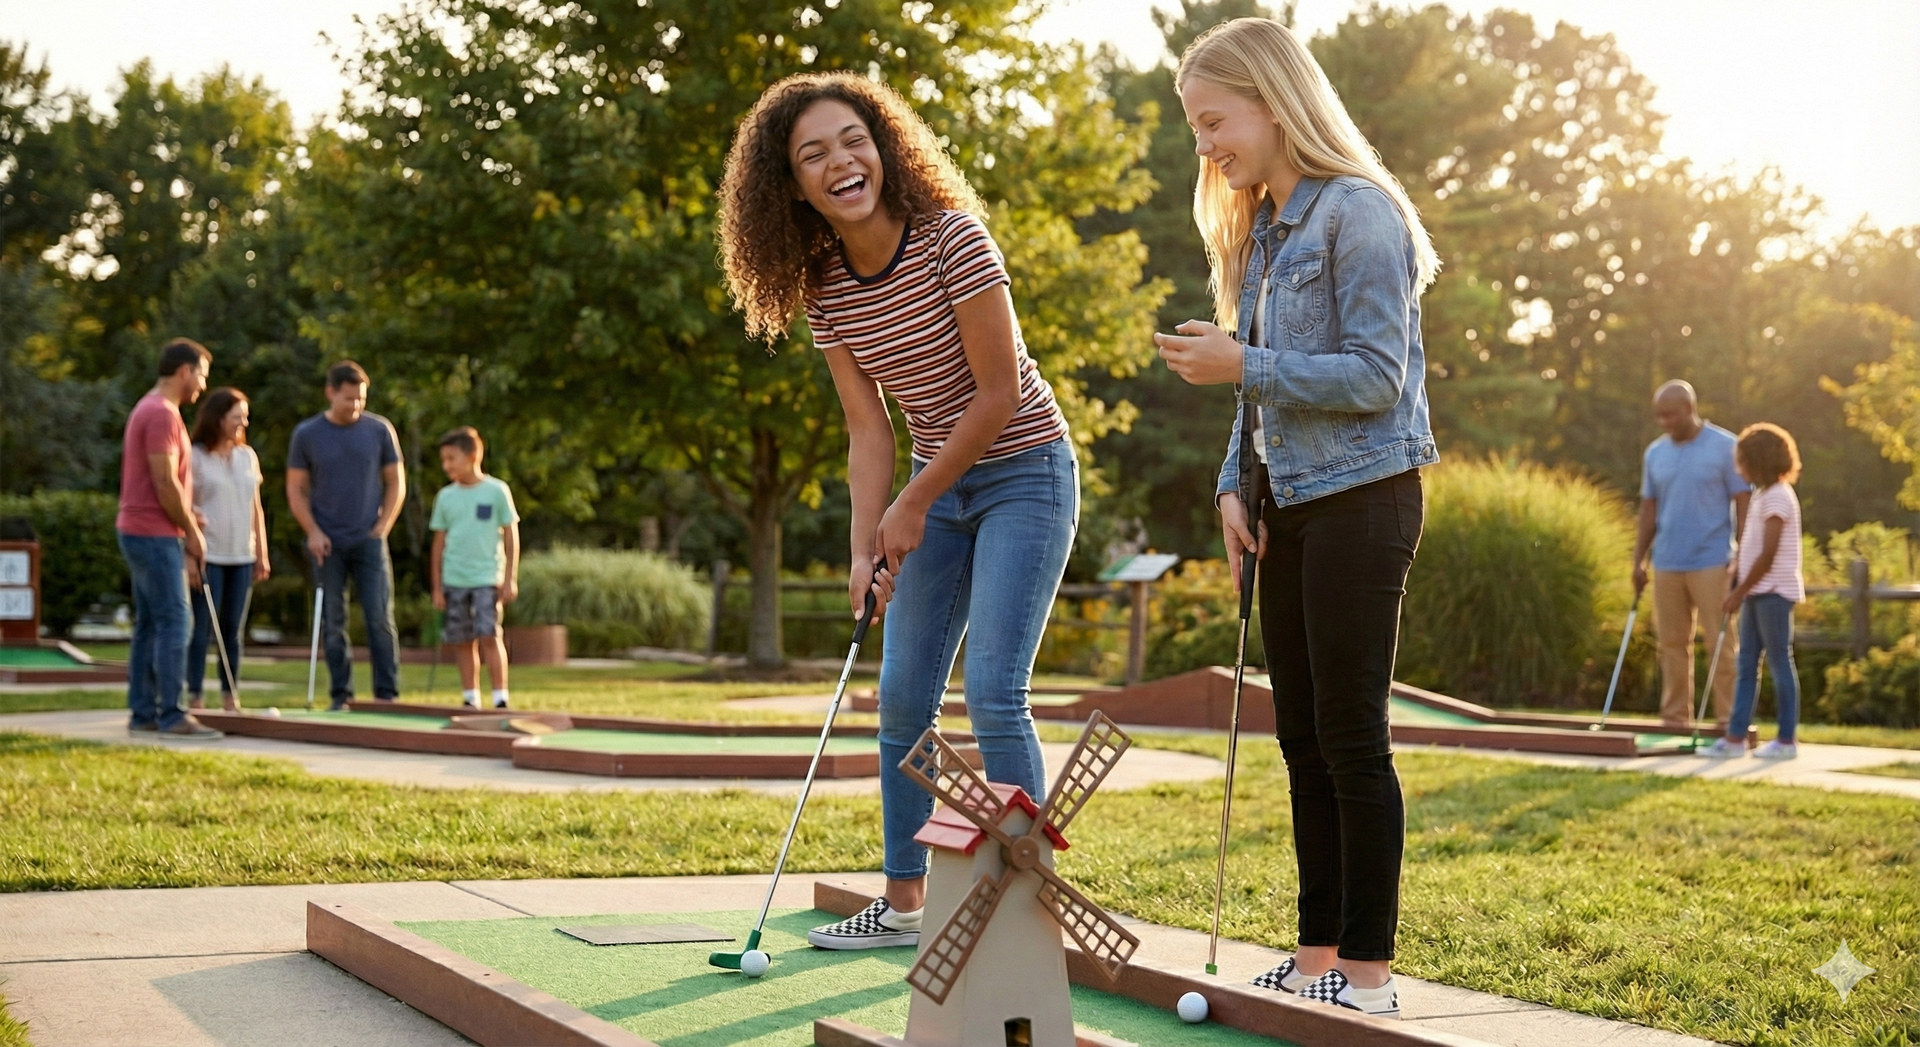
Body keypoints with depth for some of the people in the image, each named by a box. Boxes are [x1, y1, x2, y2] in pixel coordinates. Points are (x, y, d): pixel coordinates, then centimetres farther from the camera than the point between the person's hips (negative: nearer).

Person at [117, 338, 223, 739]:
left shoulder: (149, 409, 17)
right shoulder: (162, 414, -16)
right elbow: (165, 483, -19)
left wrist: (188, 525, 16)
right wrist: (192, 531, -9)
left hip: (139, 532, 10)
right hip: (156, 534, -10)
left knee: (149, 624, 11)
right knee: (172, 622, -9)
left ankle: (142, 712, 13)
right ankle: (172, 716, -9)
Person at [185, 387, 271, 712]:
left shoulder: (248, 456, 11)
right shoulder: (196, 457, -5)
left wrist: (262, 554, 14)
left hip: (242, 557, 5)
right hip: (208, 557, -5)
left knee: (234, 630, 8)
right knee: (203, 629, -4)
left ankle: (230, 698, 13)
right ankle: (195, 698, -1)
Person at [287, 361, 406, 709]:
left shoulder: (380, 430, 2)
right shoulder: (306, 434, 1)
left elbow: (396, 483, 7)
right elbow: (295, 489, 5)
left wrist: (382, 528, -2)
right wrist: (313, 532, -6)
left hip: (369, 540, 0)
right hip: (328, 544, 0)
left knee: (380, 618, -6)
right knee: (333, 623, 4)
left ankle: (388, 693, -1)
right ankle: (341, 696, 10)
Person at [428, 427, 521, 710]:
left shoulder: (496, 491, -2)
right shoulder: (445, 497, 7)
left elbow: (511, 535, 0)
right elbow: (439, 542, 11)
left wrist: (510, 578, -3)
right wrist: (437, 587, 9)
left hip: (487, 578, -4)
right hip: (454, 580, 4)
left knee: (489, 637, -12)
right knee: (464, 642, 6)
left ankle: (500, 697, -6)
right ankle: (470, 699, 13)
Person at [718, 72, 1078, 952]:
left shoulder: (952, 238, -21)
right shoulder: (824, 287, -3)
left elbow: (999, 392, -19)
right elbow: (867, 429, -1)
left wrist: (913, 507, -13)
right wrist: (865, 547, -11)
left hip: (1024, 474, -7)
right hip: (939, 485, 7)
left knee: (992, 690, -15)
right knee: (902, 695, 8)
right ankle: (904, 902, 20)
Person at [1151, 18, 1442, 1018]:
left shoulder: (1358, 214, -11)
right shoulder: (1258, 232, 15)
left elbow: (1376, 376, -16)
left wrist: (1242, 365, -18)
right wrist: (1236, 485, 5)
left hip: (1360, 500, -8)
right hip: (1286, 504, 8)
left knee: (1350, 737, -6)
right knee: (1301, 737, 10)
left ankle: (1368, 969, 2)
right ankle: (1317, 953, 17)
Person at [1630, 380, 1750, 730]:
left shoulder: (1726, 448, -4)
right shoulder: (1655, 453, 10)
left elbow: (1743, 504, -5)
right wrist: (1638, 561, 10)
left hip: (1712, 563, -5)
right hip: (1667, 565, 5)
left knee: (1723, 643, -4)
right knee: (1672, 644, 7)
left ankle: (1728, 717, 0)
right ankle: (1675, 716, 13)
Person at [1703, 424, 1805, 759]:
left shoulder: (1777, 498, -13)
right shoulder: (1762, 495, 16)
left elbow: (1768, 555, -18)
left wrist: (1740, 592, -14)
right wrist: (1742, 591, 14)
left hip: (1774, 592, -9)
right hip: (1757, 593, 9)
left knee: (1780, 663, -2)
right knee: (1746, 666, 7)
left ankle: (1786, 740, 3)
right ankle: (1735, 737, 7)